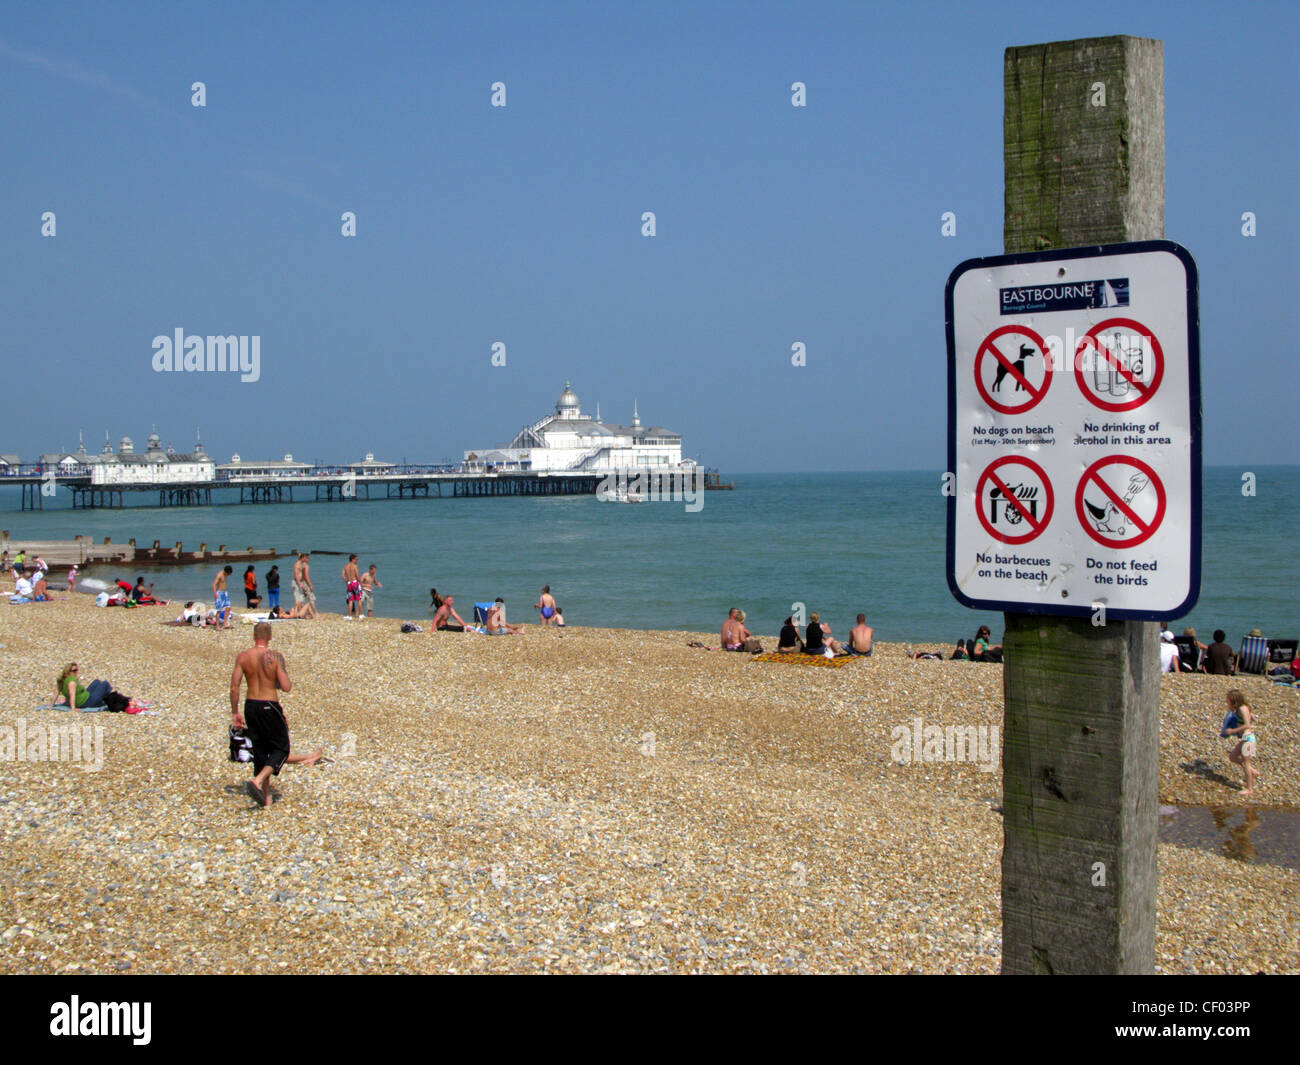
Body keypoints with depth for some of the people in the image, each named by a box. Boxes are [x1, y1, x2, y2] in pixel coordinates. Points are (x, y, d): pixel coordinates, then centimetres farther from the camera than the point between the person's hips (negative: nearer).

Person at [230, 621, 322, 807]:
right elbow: (286, 687, -15)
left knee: (260, 749, 15)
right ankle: (258, 781, -13)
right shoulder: (275, 657, -13)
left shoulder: (242, 657, -2)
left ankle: (266, 795, 22)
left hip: (250, 706, 5)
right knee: (281, 747, 9)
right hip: (269, 707, -5)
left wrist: (235, 713, 6)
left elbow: (234, 687, -3)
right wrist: (287, 680, 8)